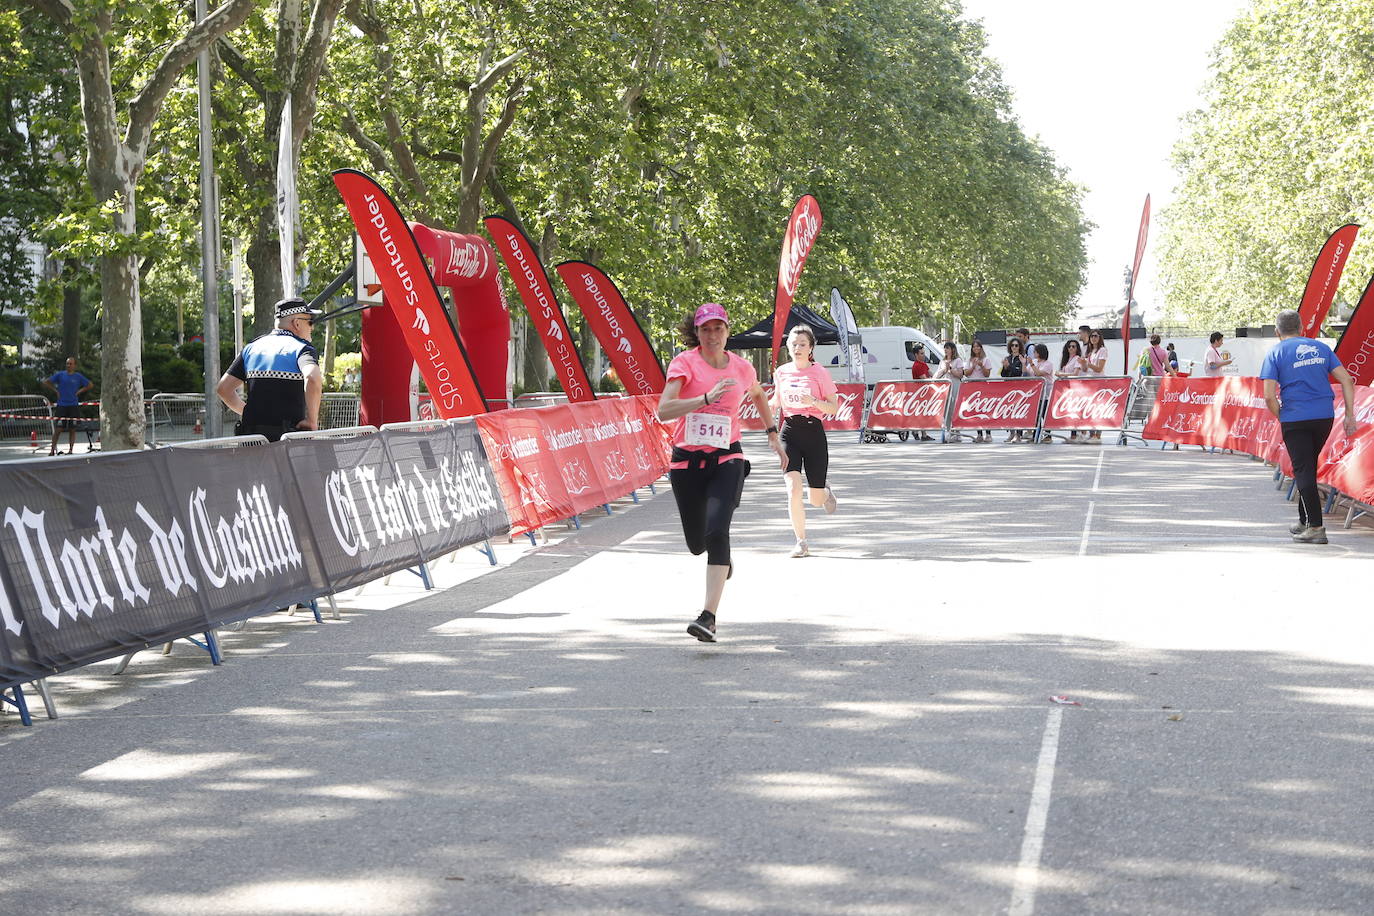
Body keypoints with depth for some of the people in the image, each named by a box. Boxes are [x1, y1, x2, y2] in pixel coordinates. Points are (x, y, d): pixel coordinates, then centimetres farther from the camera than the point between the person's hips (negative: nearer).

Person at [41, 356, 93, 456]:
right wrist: (56, 390, 0)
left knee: (72, 430, 3)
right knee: (58, 429, -5)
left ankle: (70, 450, 9)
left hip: (73, 406, 1)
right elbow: (46, 382, 7)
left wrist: (79, 392, 3)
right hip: (61, 405, -1)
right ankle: (52, 450, 2)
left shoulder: (78, 376, 5)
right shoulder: (60, 375, 3)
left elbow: (90, 385, 13)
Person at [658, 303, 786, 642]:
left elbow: (758, 395, 28)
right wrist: (707, 398, -30)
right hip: (686, 461, 0)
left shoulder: (742, 368, 3)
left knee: (717, 531, -23)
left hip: (726, 460, 0)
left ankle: (709, 616, -25)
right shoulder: (685, 362, -7)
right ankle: (723, 557, 51)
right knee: (697, 544, 11)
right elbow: (663, 411, -21)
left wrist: (772, 433, 25)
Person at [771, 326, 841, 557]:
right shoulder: (781, 372, 5)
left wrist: (814, 401, -21)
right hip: (789, 431, 2)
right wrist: (771, 405, -1)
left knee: (816, 499, 5)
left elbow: (834, 408, -3)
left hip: (813, 432, -2)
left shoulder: (820, 373, -4)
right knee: (793, 488, -18)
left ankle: (827, 493, 46)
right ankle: (801, 542, -7)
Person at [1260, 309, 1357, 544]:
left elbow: (1269, 396, -9)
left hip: (1295, 419, -4)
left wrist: (1281, 418, 5)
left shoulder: (1276, 353, -1)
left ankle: (1316, 527, -8)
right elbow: (1346, 380, 5)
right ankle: (1304, 522, 27)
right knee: (1309, 467, 19)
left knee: (1303, 471, -1)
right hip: (1325, 416, 4)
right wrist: (1349, 415, 6)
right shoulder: (1320, 347, 11)